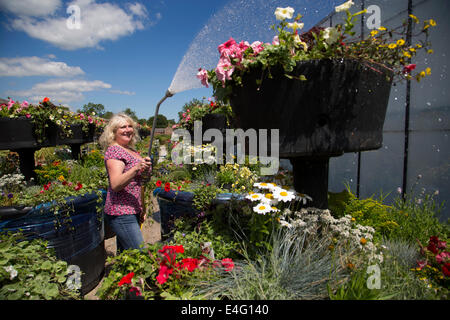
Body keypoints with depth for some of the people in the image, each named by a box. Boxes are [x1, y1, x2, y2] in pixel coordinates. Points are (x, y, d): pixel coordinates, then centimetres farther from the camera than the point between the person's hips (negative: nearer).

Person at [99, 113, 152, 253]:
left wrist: (141, 209, 20)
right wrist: (136, 168, -36)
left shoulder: (132, 150, 15)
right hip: (122, 214, -9)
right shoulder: (114, 150, -11)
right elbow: (115, 185, -23)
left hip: (132, 212, 9)